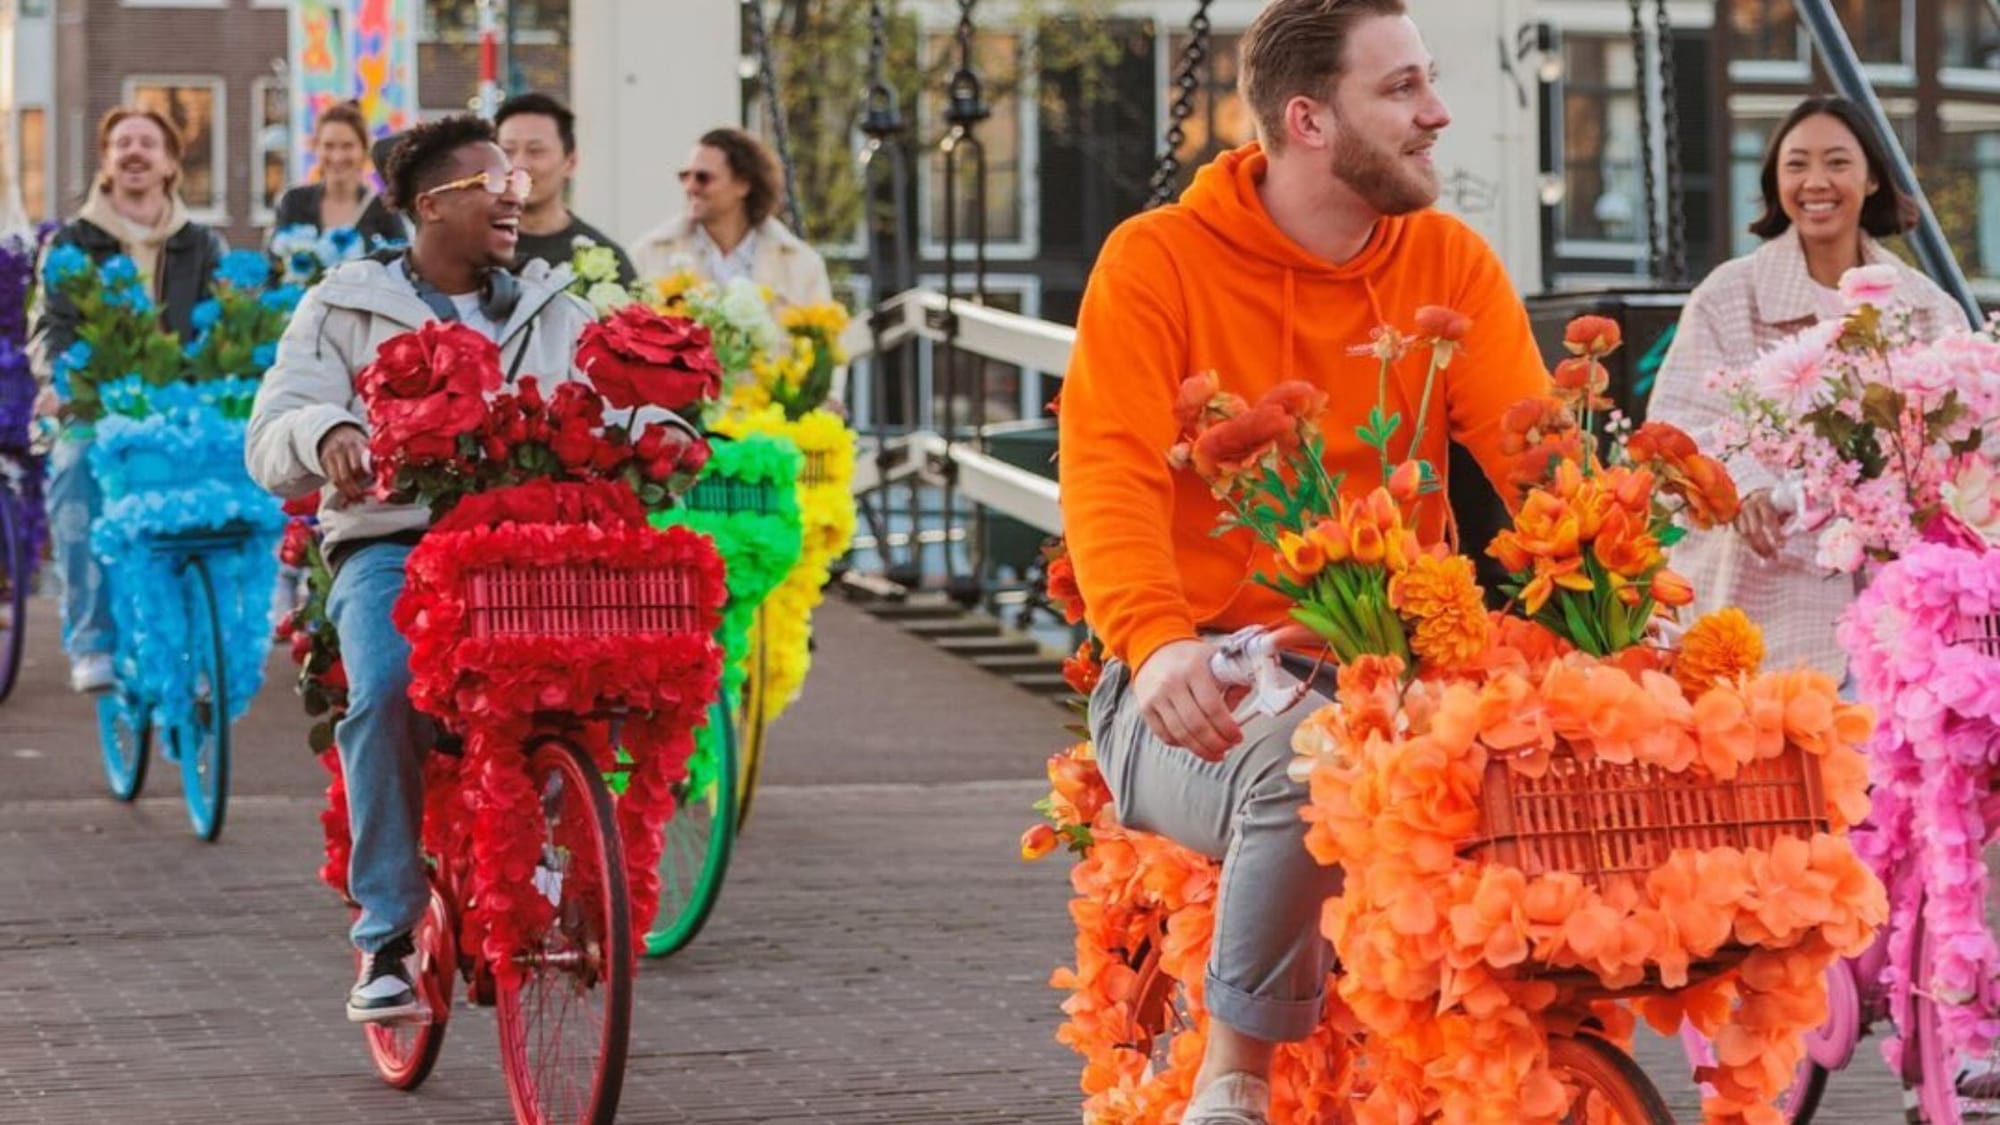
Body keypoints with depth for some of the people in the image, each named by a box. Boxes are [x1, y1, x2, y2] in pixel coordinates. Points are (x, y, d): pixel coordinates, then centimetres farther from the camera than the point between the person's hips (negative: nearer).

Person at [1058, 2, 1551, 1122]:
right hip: (1203, 689, -4)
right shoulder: (1157, 261, -2)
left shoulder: (1449, 262, 8)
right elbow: (1109, 477, -15)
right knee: (1308, 759, -36)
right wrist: (1157, 641, -35)